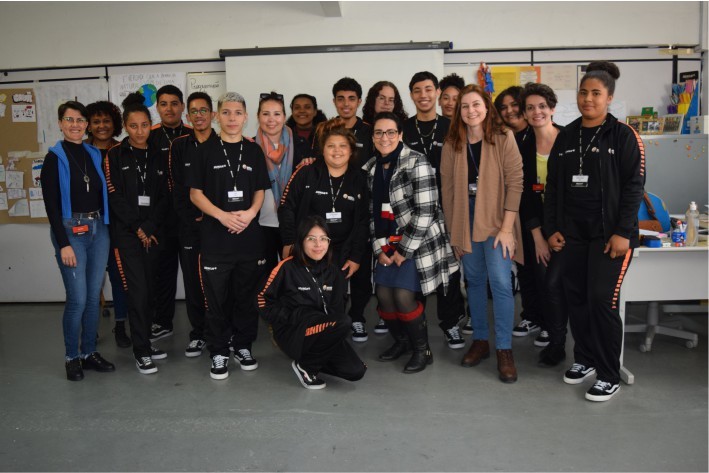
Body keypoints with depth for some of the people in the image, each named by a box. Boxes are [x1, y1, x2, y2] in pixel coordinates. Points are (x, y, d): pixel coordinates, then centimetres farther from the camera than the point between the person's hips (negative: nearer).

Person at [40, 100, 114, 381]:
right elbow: (51, 205, -7)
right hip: (70, 231, -4)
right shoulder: (54, 159, -2)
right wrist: (63, 244, -12)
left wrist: (105, 227, 3)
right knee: (77, 299, -5)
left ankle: (89, 352, 21)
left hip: (98, 229, 4)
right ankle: (72, 357, 12)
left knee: (94, 296, 8)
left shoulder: (95, 155, 10)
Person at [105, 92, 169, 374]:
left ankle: (145, 342, 19)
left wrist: (150, 227, -7)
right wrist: (137, 228, -9)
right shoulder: (115, 156, 0)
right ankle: (141, 352, 2)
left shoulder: (157, 156, 10)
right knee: (137, 290, -7)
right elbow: (115, 197, -6)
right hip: (126, 233, -4)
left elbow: (163, 197, 5)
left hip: (152, 232, 4)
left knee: (149, 289, 6)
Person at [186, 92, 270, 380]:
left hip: (249, 234, 2)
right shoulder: (206, 150, 2)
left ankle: (242, 346, 25)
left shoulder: (254, 151, 8)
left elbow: (260, 190, 11)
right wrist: (223, 216, -14)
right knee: (216, 297, 4)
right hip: (215, 236, -2)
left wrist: (250, 213, -8)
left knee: (246, 295, 9)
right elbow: (195, 193, 0)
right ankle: (218, 353, 16)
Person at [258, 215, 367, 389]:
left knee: (355, 371, -14)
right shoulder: (288, 267, -11)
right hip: (292, 333, -5)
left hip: (325, 334, 6)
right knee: (343, 323, -31)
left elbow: (337, 308, 12)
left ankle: (315, 356, 12)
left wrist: (334, 332, -6)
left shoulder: (333, 271, 5)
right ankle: (305, 365, -9)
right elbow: (263, 300, -5)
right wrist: (291, 319, -14)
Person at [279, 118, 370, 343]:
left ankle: (356, 319, 32)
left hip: (345, 249, 1)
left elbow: (362, 221, -2)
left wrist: (356, 257, -6)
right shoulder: (306, 174, -6)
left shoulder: (359, 179, -2)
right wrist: (289, 244, -7)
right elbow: (287, 208, -3)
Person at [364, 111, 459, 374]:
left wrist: (404, 250, -15)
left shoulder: (416, 162, -14)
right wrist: (380, 248, 0)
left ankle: (422, 350, 11)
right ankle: (401, 340, 28)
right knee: (384, 295, 0)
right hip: (389, 243, 6)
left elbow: (425, 211, -18)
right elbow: (373, 212, 9)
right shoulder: (370, 167, 6)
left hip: (418, 241, -6)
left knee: (403, 295, -13)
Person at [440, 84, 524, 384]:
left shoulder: (503, 138, -5)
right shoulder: (452, 144, 3)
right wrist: (453, 231, 1)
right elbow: (447, 188, 4)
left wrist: (507, 227, -15)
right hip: (465, 220, 3)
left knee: (500, 282, -10)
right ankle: (480, 341, 23)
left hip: (496, 219, -3)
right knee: (474, 281, 10)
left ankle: (504, 349, 1)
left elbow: (514, 182, -9)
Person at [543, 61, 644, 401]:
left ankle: (609, 376, 7)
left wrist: (623, 232, -14)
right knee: (575, 298, 9)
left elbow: (634, 186, -7)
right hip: (571, 233, 5)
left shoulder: (623, 136, -2)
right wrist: (551, 228, 6)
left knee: (602, 300, -7)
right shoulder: (566, 137, 11)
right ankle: (584, 359, 27)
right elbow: (552, 185, 12)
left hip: (609, 233, -5)